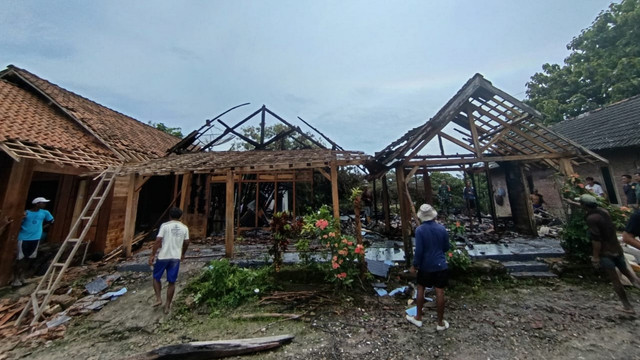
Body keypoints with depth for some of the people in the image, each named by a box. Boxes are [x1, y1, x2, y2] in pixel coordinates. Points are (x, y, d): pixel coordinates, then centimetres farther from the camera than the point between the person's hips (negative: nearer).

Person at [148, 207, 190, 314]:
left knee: (156, 277, 22)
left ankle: (158, 299, 14)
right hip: (176, 258, 2)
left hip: (163, 257, -2)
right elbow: (186, 243, 9)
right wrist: (182, 254, 24)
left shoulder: (165, 225, -7)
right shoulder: (184, 228, 3)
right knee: (172, 282, 11)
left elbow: (158, 241, -11)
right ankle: (167, 305, 18)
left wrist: (152, 255, -3)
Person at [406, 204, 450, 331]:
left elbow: (418, 250, -17)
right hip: (441, 265, 2)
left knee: (421, 289, 15)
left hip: (425, 266, -2)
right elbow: (446, 247, 5)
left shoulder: (420, 230, -18)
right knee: (440, 293, 11)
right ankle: (440, 323, 25)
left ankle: (418, 318, 28)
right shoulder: (442, 228, -6)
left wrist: (415, 265, -5)